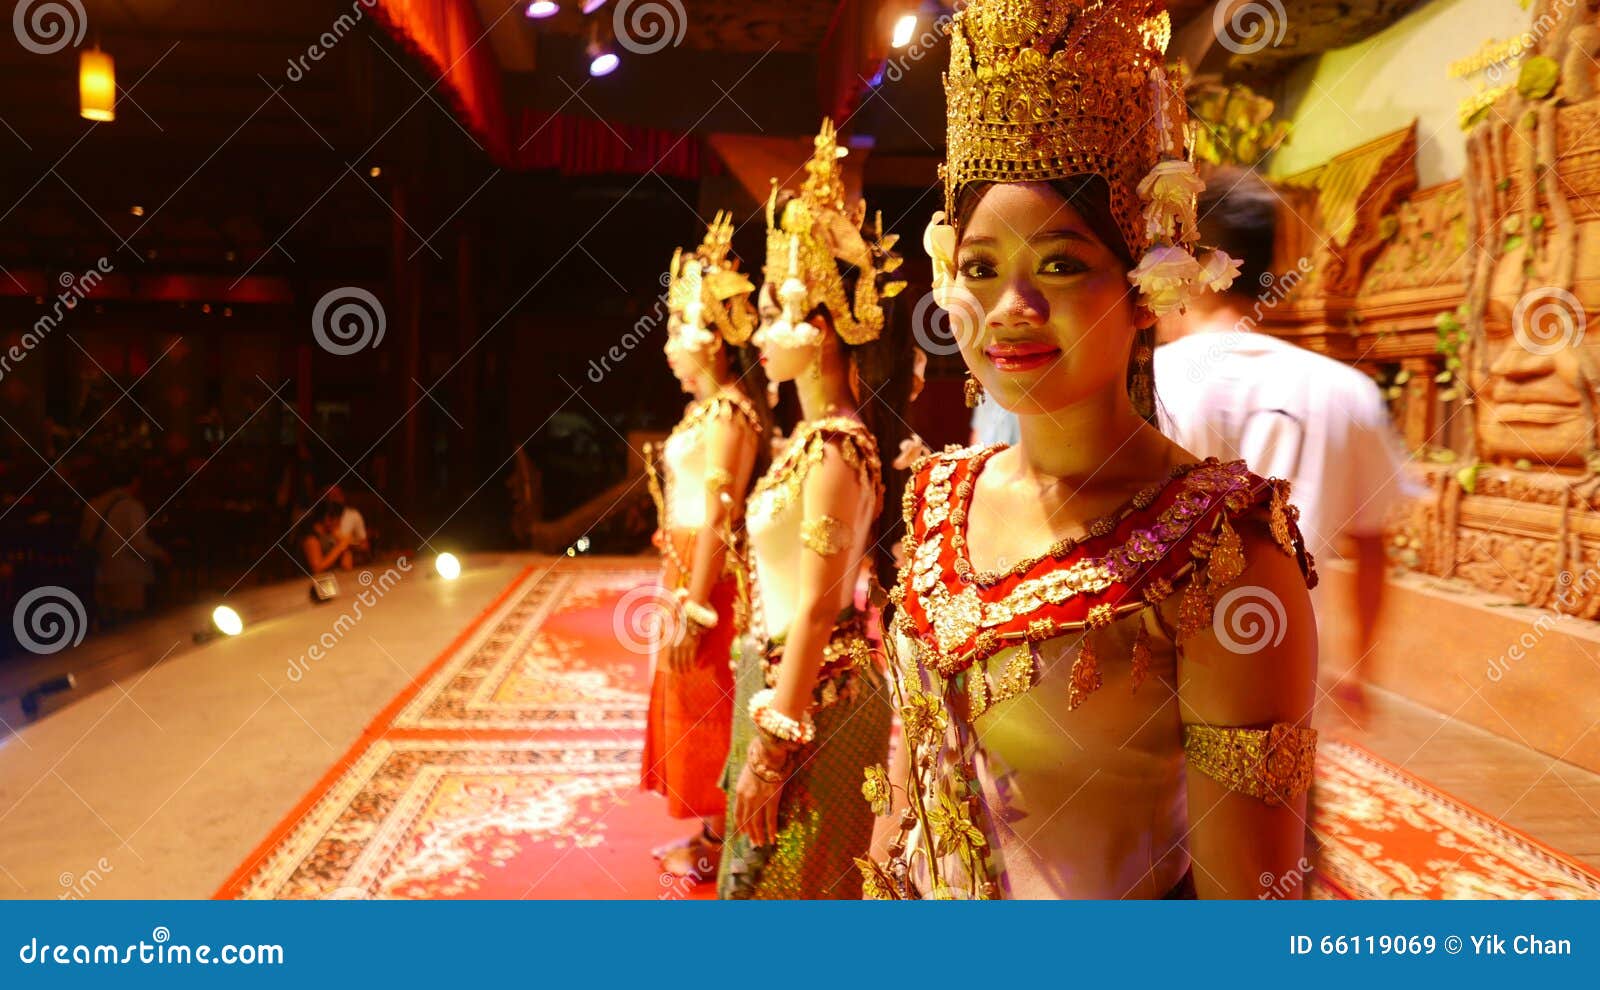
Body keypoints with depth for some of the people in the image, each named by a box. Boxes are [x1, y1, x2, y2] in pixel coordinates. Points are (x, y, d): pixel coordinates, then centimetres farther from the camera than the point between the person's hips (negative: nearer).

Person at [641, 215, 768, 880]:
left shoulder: (727, 413, -19)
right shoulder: (708, 407, 10)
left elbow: (718, 520, -22)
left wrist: (692, 610, -21)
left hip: (708, 579, -9)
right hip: (688, 570, 9)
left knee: (707, 707, 4)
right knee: (690, 706, 18)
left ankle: (718, 844, 20)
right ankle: (710, 831, 32)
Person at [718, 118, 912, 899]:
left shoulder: (834, 445, -20)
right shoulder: (819, 435, 8)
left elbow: (817, 608, -22)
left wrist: (772, 745, -19)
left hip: (813, 693, -9)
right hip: (789, 678, 9)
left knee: (787, 879, 7)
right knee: (769, 865, 21)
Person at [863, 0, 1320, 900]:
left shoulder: (1223, 543, -24)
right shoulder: (941, 494, -6)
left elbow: (1247, 887, -20)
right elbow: (911, 746, 5)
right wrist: (882, 877, 7)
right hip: (920, 894, 5)